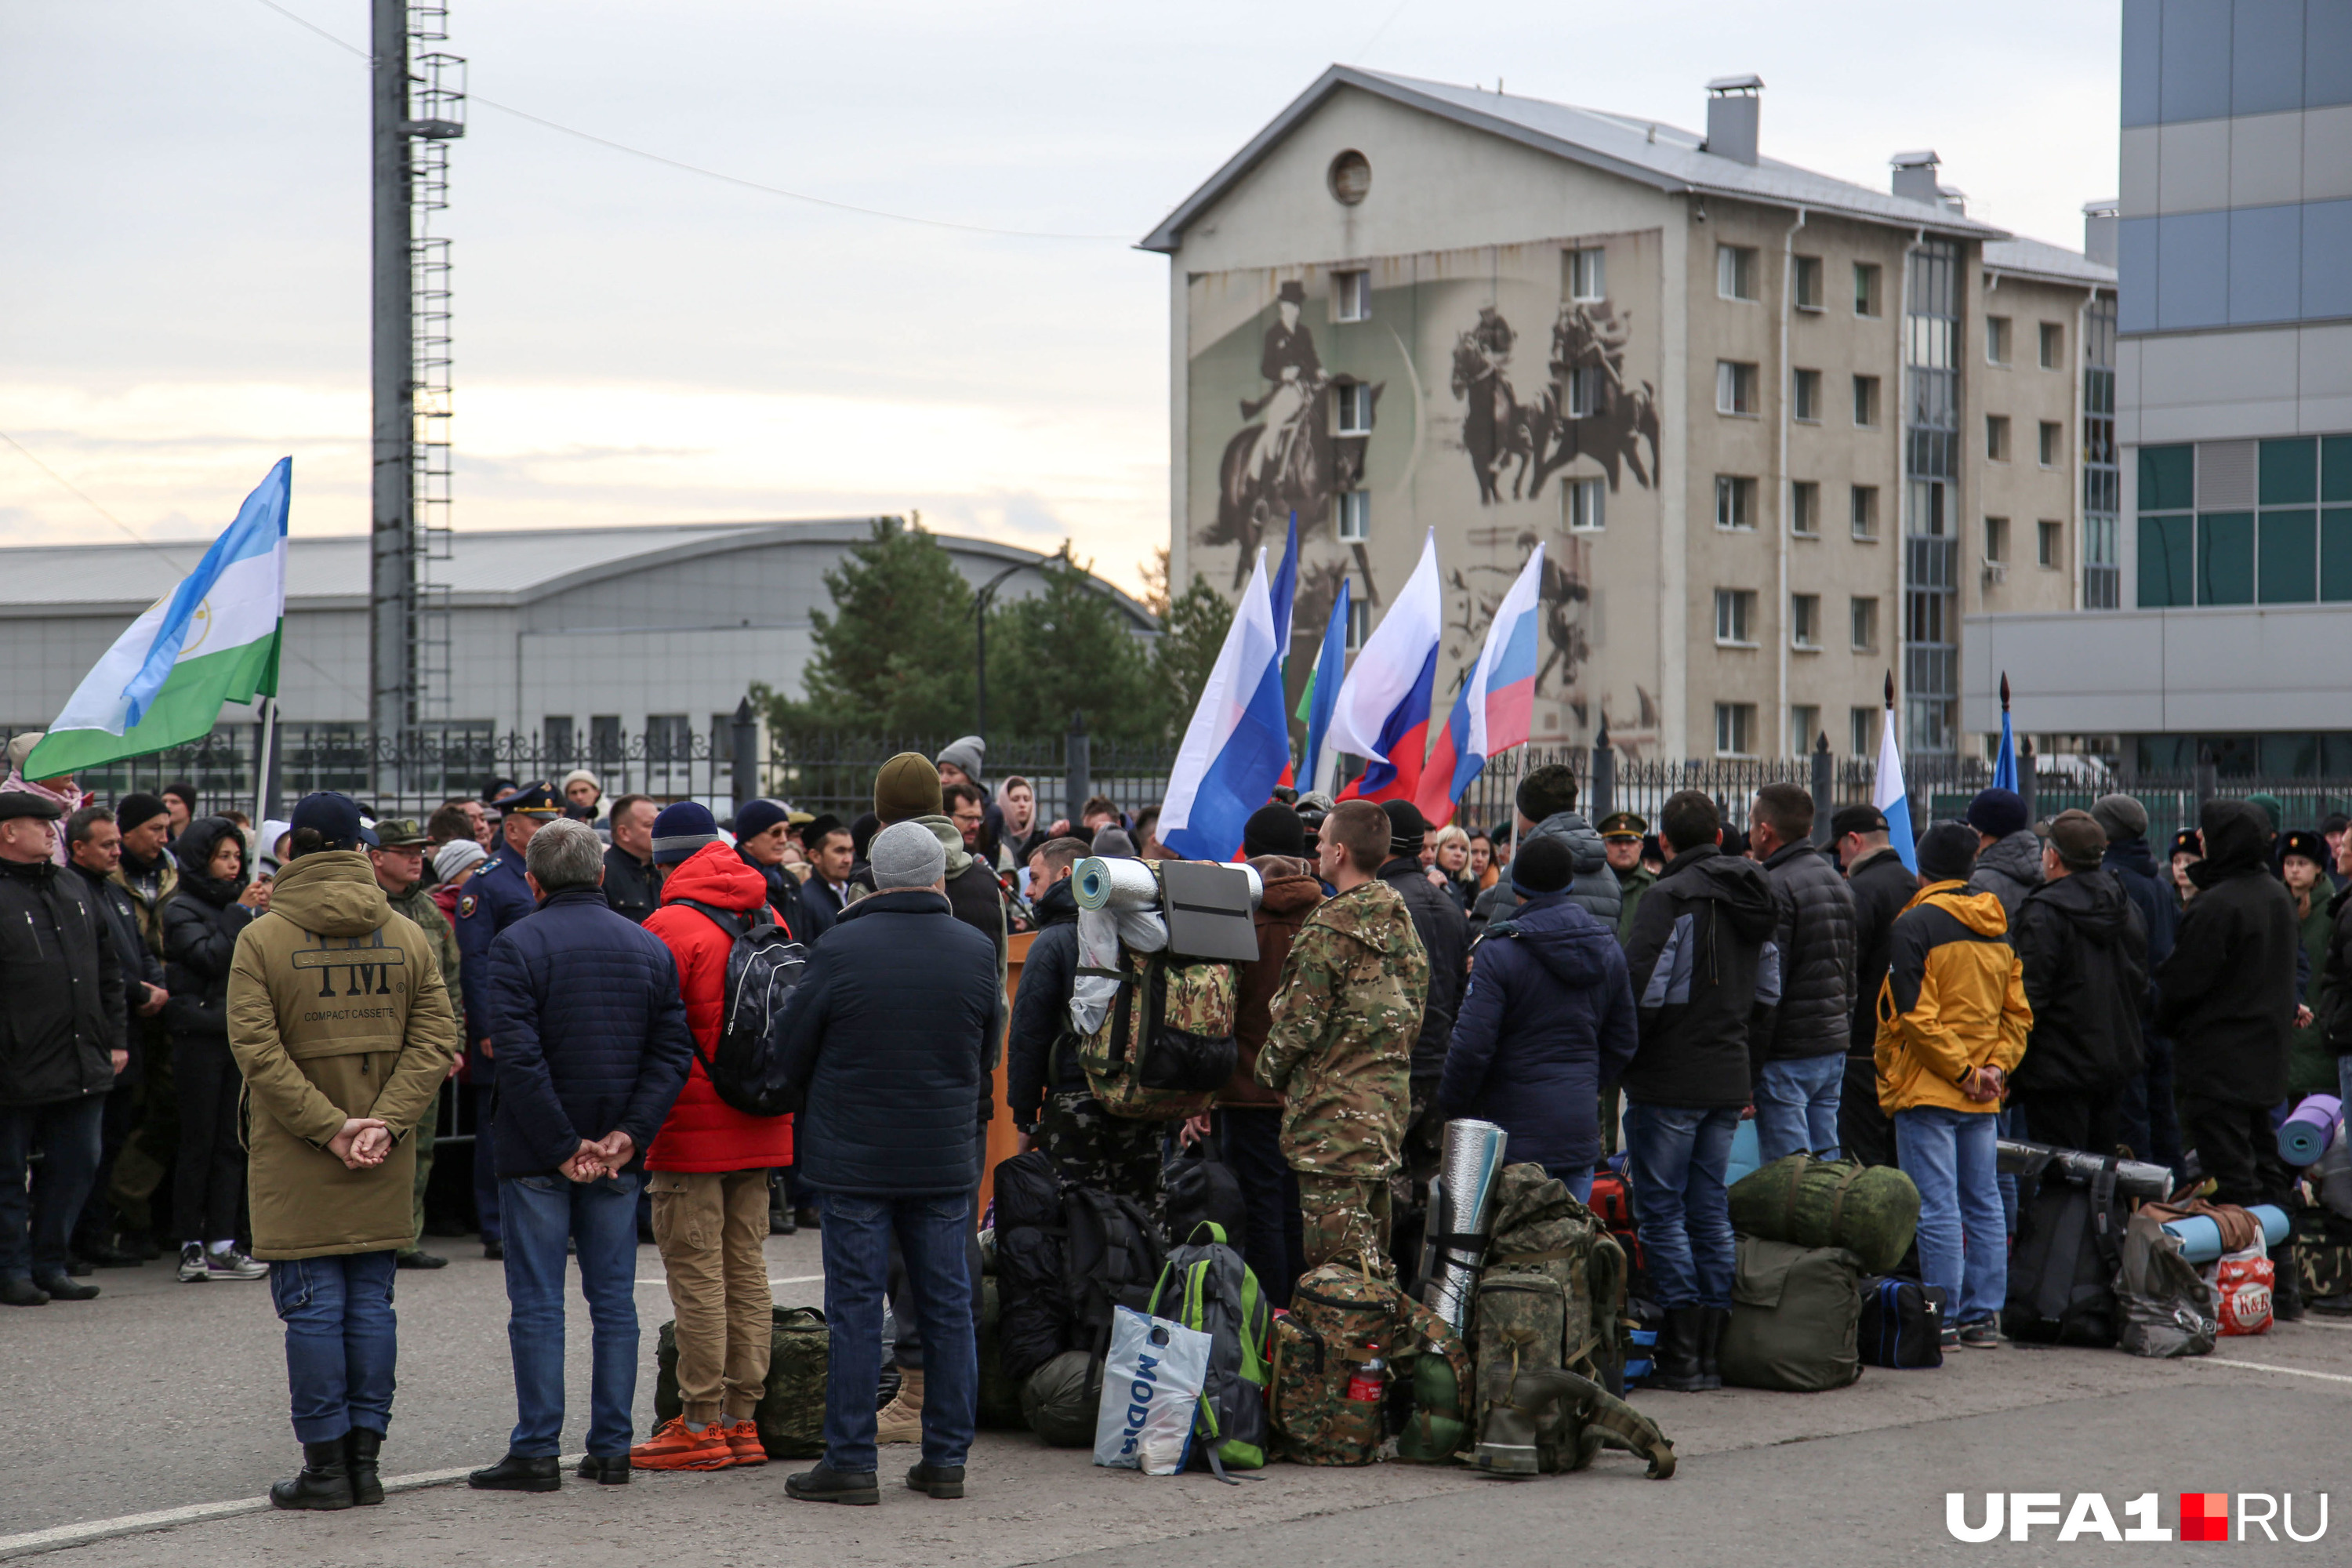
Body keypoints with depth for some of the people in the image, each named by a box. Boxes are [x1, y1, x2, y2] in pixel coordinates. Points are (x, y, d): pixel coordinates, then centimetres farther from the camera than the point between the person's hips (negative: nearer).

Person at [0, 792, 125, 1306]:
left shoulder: (75, 891, 15)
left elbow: (108, 971, 21)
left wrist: (114, 1038, 15)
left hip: (83, 1066, 7)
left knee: (76, 1167, 9)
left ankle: (51, 1265, 19)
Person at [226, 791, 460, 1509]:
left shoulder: (262, 939, -6)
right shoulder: (407, 937, 5)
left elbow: (257, 1049, -13)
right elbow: (435, 1041, -2)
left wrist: (328, 1126, -13)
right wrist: (385, 1122, -8)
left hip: (296, 1167, -3)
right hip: (384, 1167, 4)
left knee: (312, 1307, 0)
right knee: (371, 1302, 10)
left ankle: (326, 1464, 2)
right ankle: (365, 1458, 11)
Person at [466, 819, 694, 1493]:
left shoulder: (517, 945, -8)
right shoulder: (651, 949, 7)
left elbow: (519, 1058, -16)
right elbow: (672, 1053, 1)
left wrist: (563, 1146, -13)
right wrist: (628, 1134, -6)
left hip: (536, 1157, -4)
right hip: (619, 1158, 4)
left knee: (537, 1304, 0)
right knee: (614, 1299, 9)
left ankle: (538, 1450, 0)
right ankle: (612, 1448, 10)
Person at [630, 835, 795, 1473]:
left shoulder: (670, 928, -12)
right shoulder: (769, 919, 10)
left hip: (691, 1130, -7)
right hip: (760, 1131, 7)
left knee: (696, 1274, -3)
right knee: (746, 1269, 11)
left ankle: (702, 1426, -1)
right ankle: (742, 1418, 14)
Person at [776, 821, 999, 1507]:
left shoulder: (839, 950, -10)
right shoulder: (976, 951, 1)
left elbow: (792, 1054, -2)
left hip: (853, 1159, -3)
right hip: (946, 1160, 3)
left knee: (856, 1310, 0)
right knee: (948, 1307, 9)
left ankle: (851, 1462, 2)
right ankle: (947, 1457, 13)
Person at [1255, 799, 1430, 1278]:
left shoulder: (1328, 929, -16)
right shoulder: (1401, 921, 10)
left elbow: (1300, 1023, -14)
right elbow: (1415, 1011, 17)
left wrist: (1269, 1070, 4)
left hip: (1335, 1110, -9)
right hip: (1390, 1100, 9)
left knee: (1335, 1253, -7)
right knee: (1373, 1252, 15)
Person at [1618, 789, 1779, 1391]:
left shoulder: (1671, 896, -14)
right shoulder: (1751, 899, 11)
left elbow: (1641, 990, -18)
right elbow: (1767, 994, 18)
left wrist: (1622, 1062, -6)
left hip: (1670, 1079, -7)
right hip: (1729, 1080, 7)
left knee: (1662, 1211, -2)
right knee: (1710, 1210, 12)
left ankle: (1681, 1356, -4)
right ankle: (1713, 1350, 13)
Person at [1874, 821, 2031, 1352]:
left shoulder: (1916, 924, -11)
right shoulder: (1998, 926, 12)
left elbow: (1915, 1016, -16)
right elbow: (2018, 1013, 11)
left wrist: (1963, 1071, -11)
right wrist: (1995, 1067, 3)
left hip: (1928, 1090, -7)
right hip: (1983, 1098, 7)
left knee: (1937, 1208, -5)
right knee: (1983, 1205, 10)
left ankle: (1944, 1318, -5)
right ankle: (1983, 1316, 13)